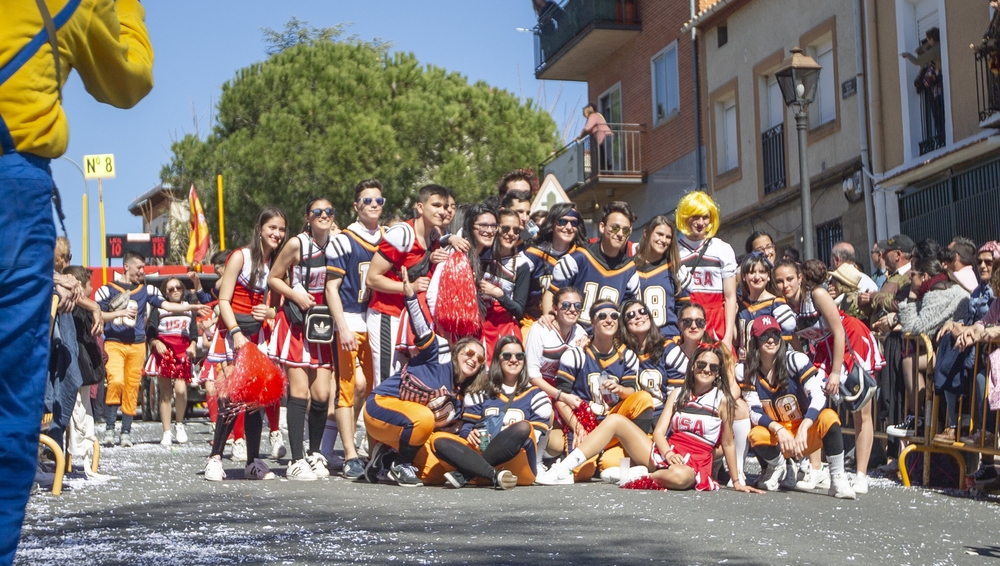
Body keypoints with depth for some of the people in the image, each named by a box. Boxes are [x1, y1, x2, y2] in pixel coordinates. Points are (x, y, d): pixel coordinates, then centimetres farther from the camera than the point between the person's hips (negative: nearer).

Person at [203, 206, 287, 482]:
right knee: (231, 398, -14)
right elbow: (224, 300, -7)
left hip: (258, 336, 5)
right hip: (232, 333, -5)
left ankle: (254, 462, 4)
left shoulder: (277, 264, 14)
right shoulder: (241, 257, -2)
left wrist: (270, 312, -6)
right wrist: (236, 333, -19)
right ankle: (215, 457, -4)